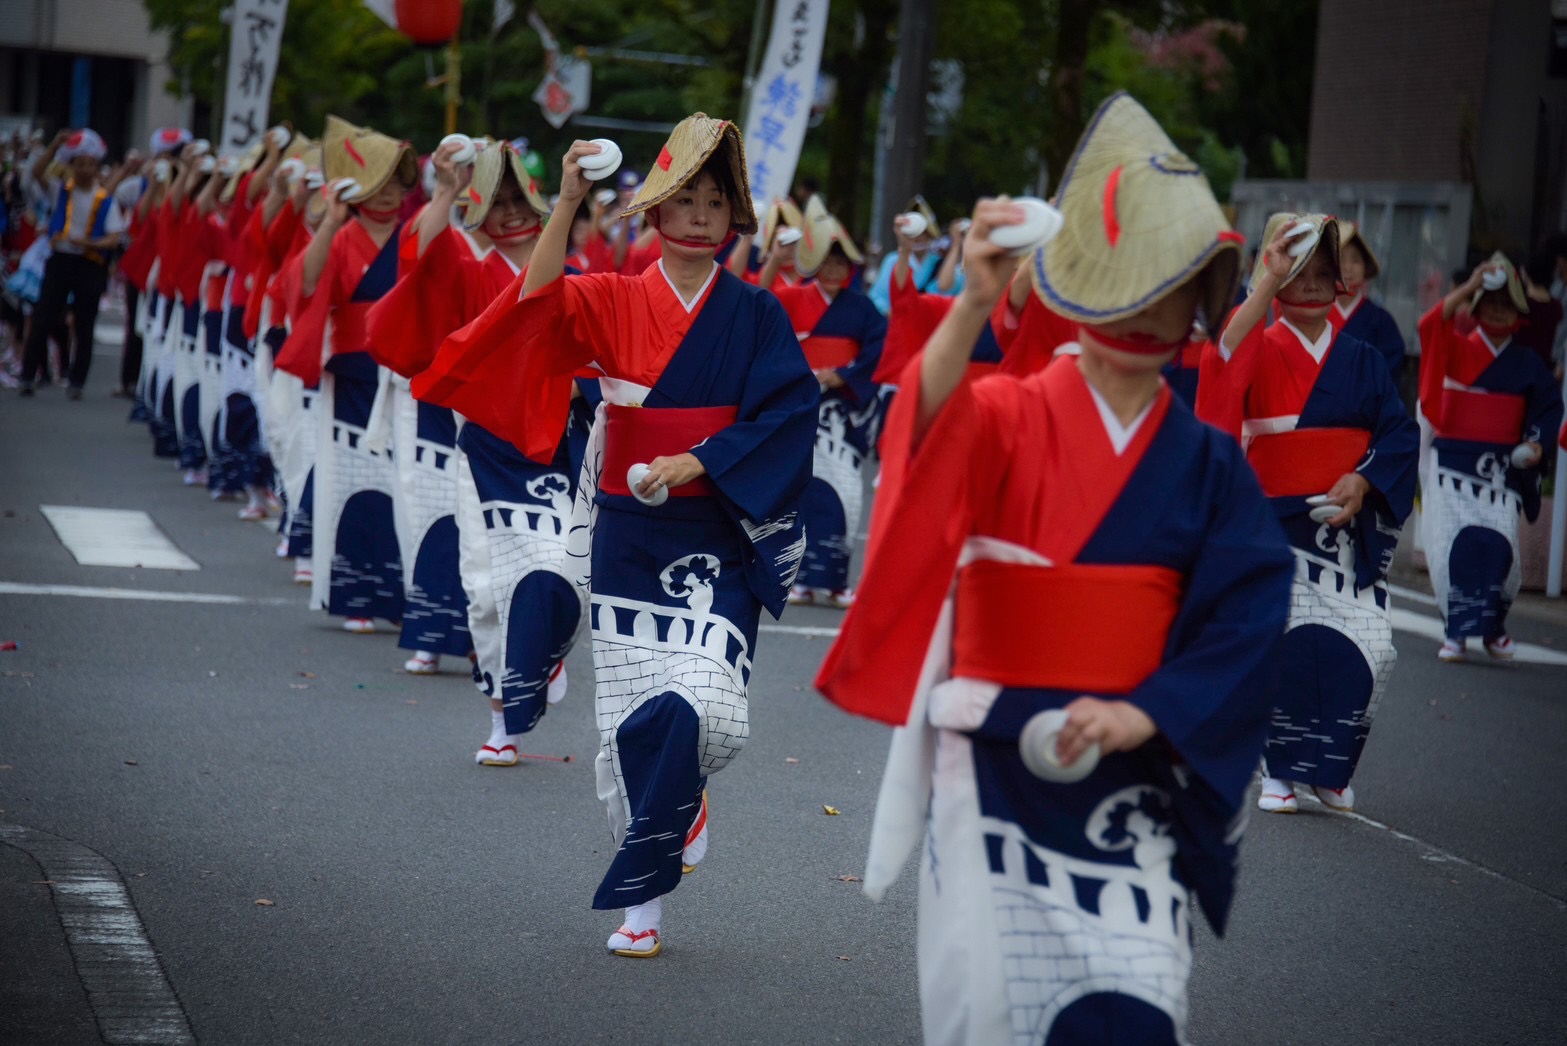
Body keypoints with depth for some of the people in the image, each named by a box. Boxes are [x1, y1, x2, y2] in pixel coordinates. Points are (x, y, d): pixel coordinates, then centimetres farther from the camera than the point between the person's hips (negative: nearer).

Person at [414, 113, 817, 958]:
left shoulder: (755, 315, 3)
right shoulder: (613, 302, 3)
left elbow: (786, 415, -5)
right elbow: (539, 306, -16)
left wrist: (693, 463, -15)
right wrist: (566, 205, -25)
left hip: (717, 542, -1)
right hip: (627, 535, 1)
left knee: (705, 710, -16)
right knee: (632, 718, 3)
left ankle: (638, 891, 7)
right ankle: (677, 810, 32)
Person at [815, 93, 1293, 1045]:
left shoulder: (1209, 465, 5)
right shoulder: (1010, 419, -1)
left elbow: (1248, 613, -3)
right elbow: (930, 438, -24)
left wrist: (1144, 715, -18)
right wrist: (976, 306, -42)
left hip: (1131, 770, 1)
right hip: (993, 755, -1)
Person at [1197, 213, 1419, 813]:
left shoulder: (1362, 359, 11)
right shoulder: (1260, 349, 2)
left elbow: (1400, 434, 5)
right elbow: (1226, 358, -22)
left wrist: (1362, 480, -12)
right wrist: (1268, 283, -27)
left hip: (1350, 524, 2)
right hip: (1277, 522, -2)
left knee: (1366, 648, -4)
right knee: (1286, 646, -6)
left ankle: (1330, 767, 15)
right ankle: (1281, 771, 9)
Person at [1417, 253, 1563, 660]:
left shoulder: (1527, 364, 9)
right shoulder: (1456, 350, 4)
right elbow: (1431, 325, -15)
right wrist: (1471, 286, -19)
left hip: (1502, 469, 1)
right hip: (1452, 464, 0)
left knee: (1498, 546, -11)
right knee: (1452, 544, -10)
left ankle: (1493, 626, 12)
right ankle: (1457, 630, 0)